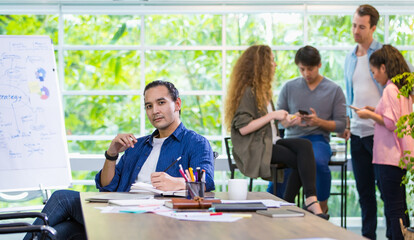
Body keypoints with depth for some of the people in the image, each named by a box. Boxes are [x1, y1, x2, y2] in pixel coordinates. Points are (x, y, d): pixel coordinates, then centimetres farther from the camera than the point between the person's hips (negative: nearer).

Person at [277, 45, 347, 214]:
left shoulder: (334, 90, 9)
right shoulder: (289, 87, 14)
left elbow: (341, 125, 5)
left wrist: (319, 122, -12)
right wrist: (291, 120, -9)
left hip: (318, 139, -1)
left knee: (319, 162, -37)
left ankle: (322, 207, -15)